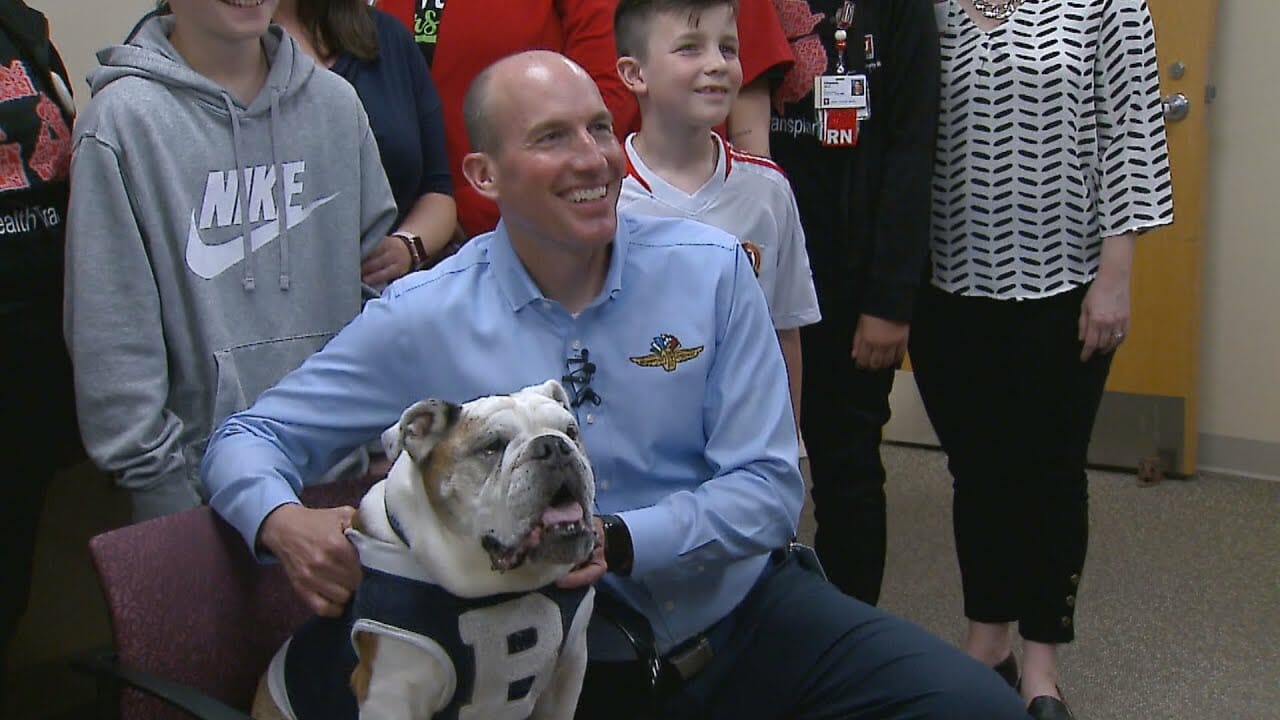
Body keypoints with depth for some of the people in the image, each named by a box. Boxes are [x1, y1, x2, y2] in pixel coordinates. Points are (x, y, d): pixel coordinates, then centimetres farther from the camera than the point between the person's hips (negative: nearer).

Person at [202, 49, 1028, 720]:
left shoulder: (710, 269, -6)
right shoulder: (422, 320, -8)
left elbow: (769, 489, -7)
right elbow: (248, 437, -1)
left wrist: (618, 540, -24)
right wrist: (285, 523, -24)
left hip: (746, 611, 1)